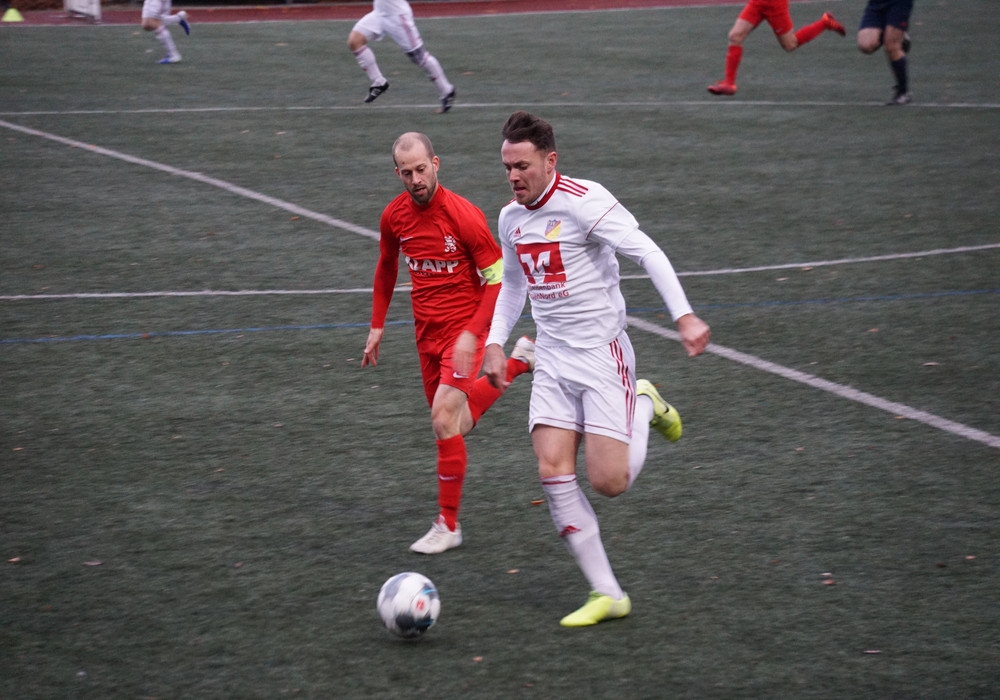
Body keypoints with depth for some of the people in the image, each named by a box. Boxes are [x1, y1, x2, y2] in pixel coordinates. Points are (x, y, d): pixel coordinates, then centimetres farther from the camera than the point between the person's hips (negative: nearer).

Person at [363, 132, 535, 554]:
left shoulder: (463, 215, -20)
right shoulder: (394, 216, -2)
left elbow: (497, 278, -15)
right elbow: (386, 267, 18)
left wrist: (472, 334, -23)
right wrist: (377, 325, 15)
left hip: (463, 328, -7)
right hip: (426, 330, 7)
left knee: (445, 417, -18)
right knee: (454, 420, 14)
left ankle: (448, 525, -5)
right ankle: (519, 361, 39)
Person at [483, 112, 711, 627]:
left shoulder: (583, 202, -14)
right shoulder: (511, 218, 9)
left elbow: (648, 254, -20)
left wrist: (684, 316, -28)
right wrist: (495, 343, 18)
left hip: (601, 355, -6)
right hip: (553, 361, 6)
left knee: (609, 482, -11)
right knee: (553, 473, -9)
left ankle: (644, 406, 21)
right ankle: (606, 594, -2)